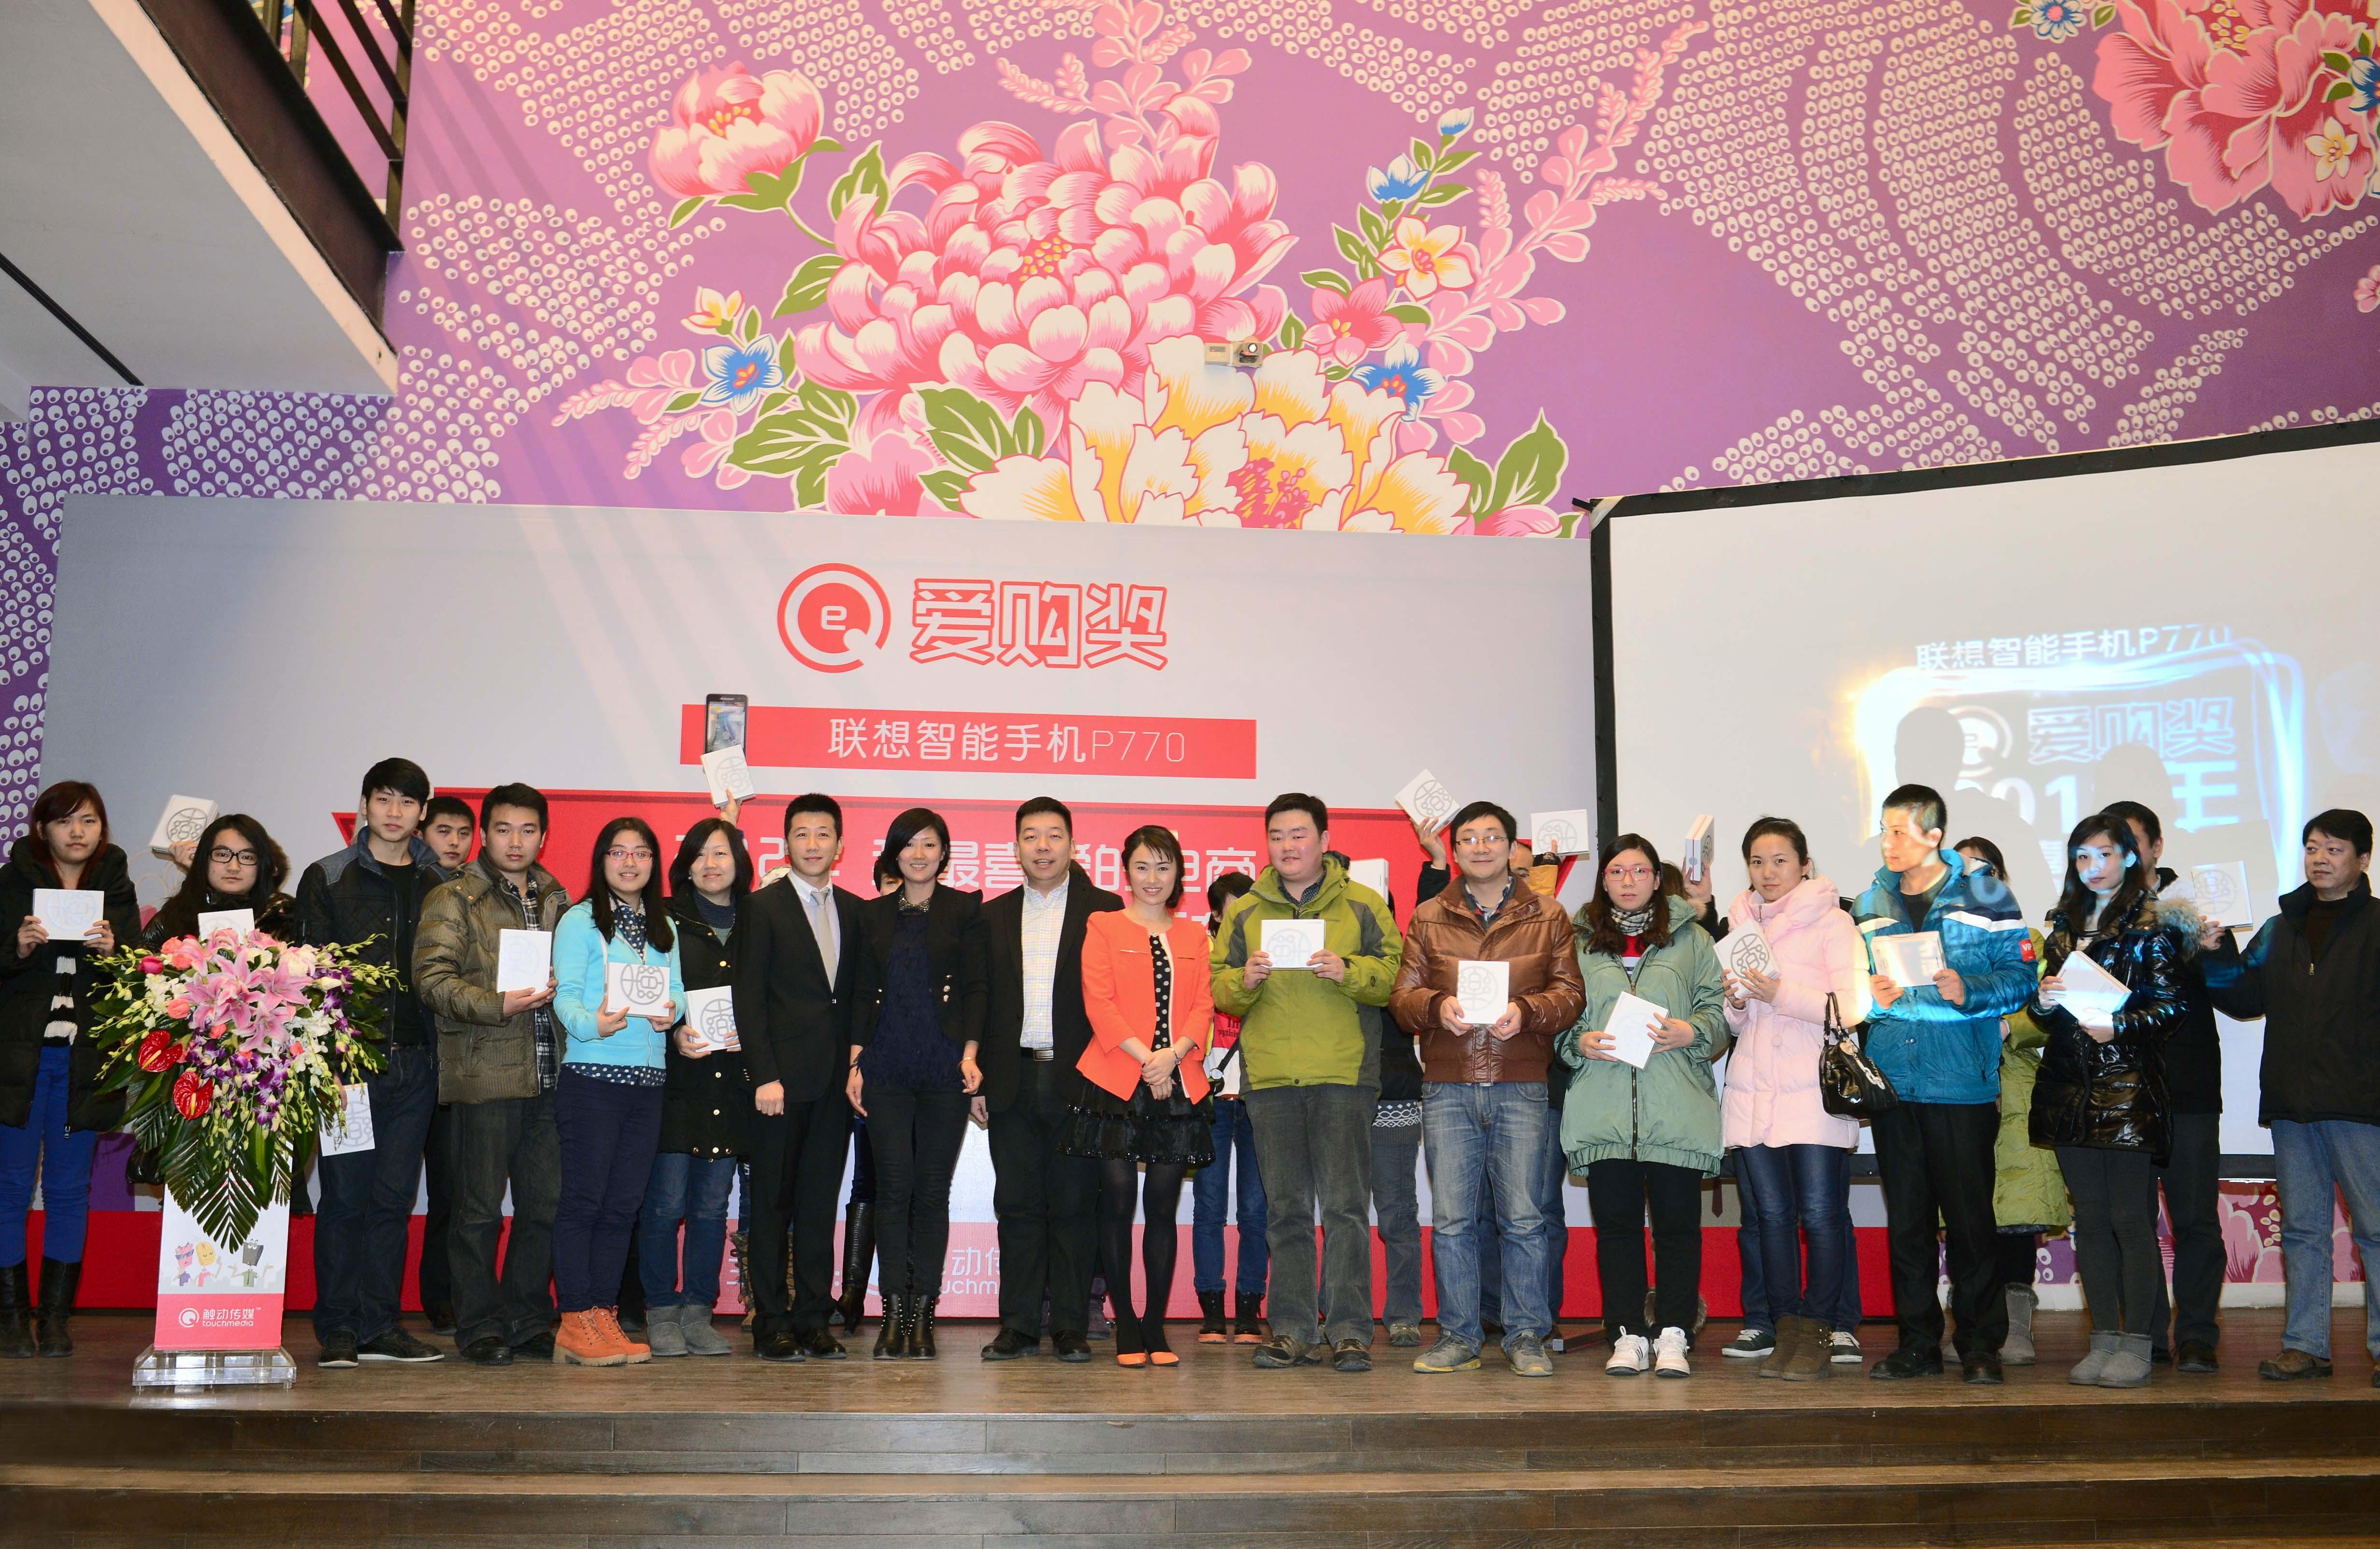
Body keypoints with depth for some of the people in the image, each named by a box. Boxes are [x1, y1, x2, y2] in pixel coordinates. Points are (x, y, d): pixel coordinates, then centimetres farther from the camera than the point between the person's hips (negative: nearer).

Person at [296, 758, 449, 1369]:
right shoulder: (328, 879, 5)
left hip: (415, 1061, 2)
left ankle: (380, 1325, 12)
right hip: (347, 1058, -2)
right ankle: (337, 1329, 9)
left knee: (393, 1197, 5)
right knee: (344, 1194, 0)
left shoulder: (438, 883, 12)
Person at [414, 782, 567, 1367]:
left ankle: (528, 1320, 19)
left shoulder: (556, 899, 18)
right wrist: (498, 1005, -19)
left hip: (547, 1074, 5)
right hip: (485, 1073, -5)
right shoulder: (453, 899, 0)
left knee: (545, 1204, 7)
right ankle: (480, 1326, 12)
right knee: (480, 1209, 2)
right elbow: (432, 978, -9)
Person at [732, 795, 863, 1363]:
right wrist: (764, 1076, -13)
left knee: (821, 1203, 7)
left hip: (835, 1081, 4)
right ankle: (770, 1324, 9)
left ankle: (813, 1320, 13)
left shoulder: (855, 911, 12)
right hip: (782, 1079, -4)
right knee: (773, 1203, 2)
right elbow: (749, 999, -5)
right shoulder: (762, 907, 0)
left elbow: (859, 994, 13)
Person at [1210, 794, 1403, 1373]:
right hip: (1269, 1075, 3)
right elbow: (1217, 990, 12)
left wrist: (1347, 971, -16)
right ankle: (1294, 1330, 13)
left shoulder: (1363, 906, 7)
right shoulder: (1244, 912, 14)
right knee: (1286, 1207, 7)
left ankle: (1351, 1331, 1)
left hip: (1344, 1073, -3)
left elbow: (1391, 976, 1)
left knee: (1345, 1204, -4)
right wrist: (1244, 980, -9)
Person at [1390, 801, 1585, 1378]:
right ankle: (1457, 1336, 13)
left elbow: (1570, 991, 4)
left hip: (1521, 1087, -1)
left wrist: (1526, 1011, -14)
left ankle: (1527, 1335, 12)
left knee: (1522, 1216, 0)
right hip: (1447, 1086, 1)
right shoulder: (1428, 918, 12)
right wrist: (1437, 1006, -13)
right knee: (1451, 1217, 2)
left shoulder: (1547, 916, 10)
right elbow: (1402, 997, 8)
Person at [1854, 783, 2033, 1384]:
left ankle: (1980, 1345, 12)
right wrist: (1872, 997, -3)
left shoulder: (1984, 895, 0)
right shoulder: (1871, 903, 13)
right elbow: (1854, 982, 18)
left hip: (1962, 1081, -4)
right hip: (1891, 1080, 4)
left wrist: (1966, 992, -20)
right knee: (1906, 1219, 8)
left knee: (1969, 1218, 0)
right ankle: (1918, 1343, 17)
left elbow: (2019, 976, -4)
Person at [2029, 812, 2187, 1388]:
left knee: (2130, 1218, -4)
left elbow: (2171, 1005, -6)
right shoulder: (2064, 927, 15)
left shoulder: (2151, 926, -1)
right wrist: (2044, 1001, -3)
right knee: (2090, 1219, 8)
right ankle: (2103, 1341, 14)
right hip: (2071, 1087, 6)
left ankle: (2136, 1346, 3)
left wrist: (2117, 1027, -19)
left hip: (2128, 1087, -6)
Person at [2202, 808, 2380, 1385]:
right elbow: (2245, 999, 14)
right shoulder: (2280, 930, 16)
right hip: (2291, 1104, 5)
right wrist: (2217, 952, -1)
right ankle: (2306, 1345, 15)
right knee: (2302, 1228, 9)